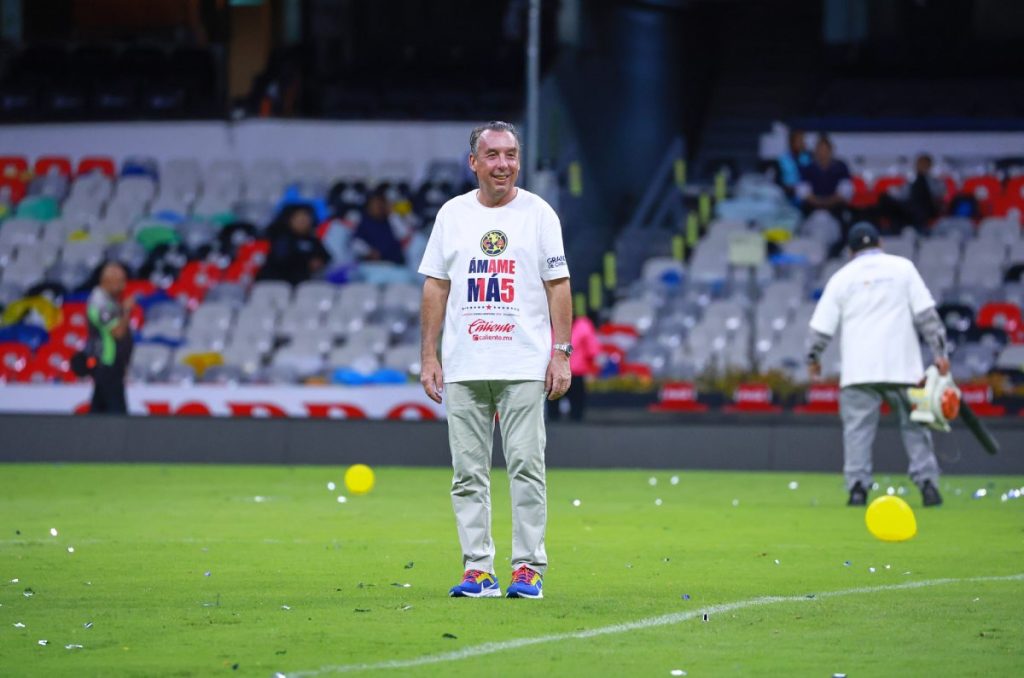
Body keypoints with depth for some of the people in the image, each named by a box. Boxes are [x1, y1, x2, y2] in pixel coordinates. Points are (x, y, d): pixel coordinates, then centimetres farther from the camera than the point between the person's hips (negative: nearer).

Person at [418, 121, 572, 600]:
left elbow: (558, 286, 1)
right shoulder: (452, 214, 9)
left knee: (526, 466, -6)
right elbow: (435, 287, 10)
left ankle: (528, 568, -1)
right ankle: (478, 569, 7)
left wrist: (561, 353, -6)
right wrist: (428, 355, 4)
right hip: (463, 367, 3)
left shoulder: (538, 214, 3)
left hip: (524, 366, -3)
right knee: (468, 471, 2)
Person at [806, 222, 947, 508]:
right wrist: (939, 351, 0)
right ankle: (927, 482, -1)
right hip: (901, 365, 0)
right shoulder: (902, 268, 7)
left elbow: (822, 326, 7)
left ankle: (857, 486, -10)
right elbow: (926, 313, -1)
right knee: (914, 424, 8)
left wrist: (813, 357, 22)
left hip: (858, 368, 0)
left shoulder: (842, 278, 8)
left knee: (858, 428, 2)